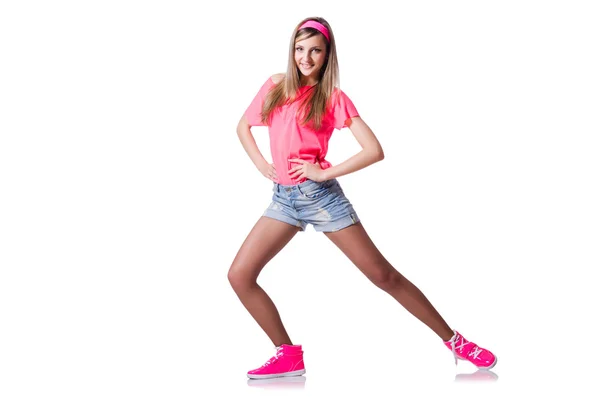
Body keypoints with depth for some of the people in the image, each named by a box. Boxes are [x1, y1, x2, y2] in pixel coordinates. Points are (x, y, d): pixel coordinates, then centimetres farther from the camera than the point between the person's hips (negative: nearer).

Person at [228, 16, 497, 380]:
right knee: (239, 276, -5)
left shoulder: (334, 98, -5)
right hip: (283, 198, 5)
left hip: (320, 195, -5)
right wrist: (262, 165, 7)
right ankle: (289, 355, 5)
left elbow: (375, 151, -13)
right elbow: (243, 126, 22)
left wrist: (325, 173, -13)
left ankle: (454, 341, 7)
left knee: (383, 275, -3)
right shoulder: (275, 87, 8)